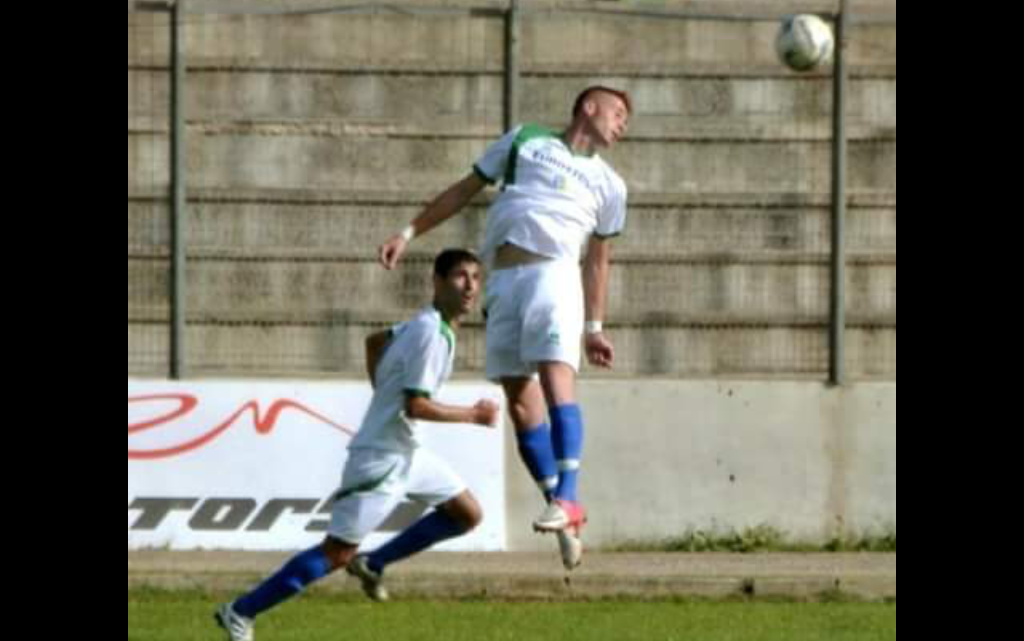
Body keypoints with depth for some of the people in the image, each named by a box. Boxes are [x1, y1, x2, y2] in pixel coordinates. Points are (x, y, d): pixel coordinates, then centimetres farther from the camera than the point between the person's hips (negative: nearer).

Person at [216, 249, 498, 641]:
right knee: (336, 553, -8)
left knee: (467, 515, 13)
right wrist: (472, 415, -16)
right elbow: (416, 406, -26)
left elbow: (376, 341, 27)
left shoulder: (424, 325, 9)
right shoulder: (432, 334, -21)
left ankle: (372, 565, 18)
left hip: (406, 453, 10)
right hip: (380, 459, -10)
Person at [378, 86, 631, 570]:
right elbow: (465, 190, 22)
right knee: (520, 399, -5)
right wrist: (409, 233, 16)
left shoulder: (608, 184, 21)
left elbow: (597, 259, 23)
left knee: (556, 378, -22)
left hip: (555, 273, -1)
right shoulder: (525, 142, 19)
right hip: (504, 279, 1)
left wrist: (594, 328, 17)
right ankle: (563, 516, -2)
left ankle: (567, 500, -30)